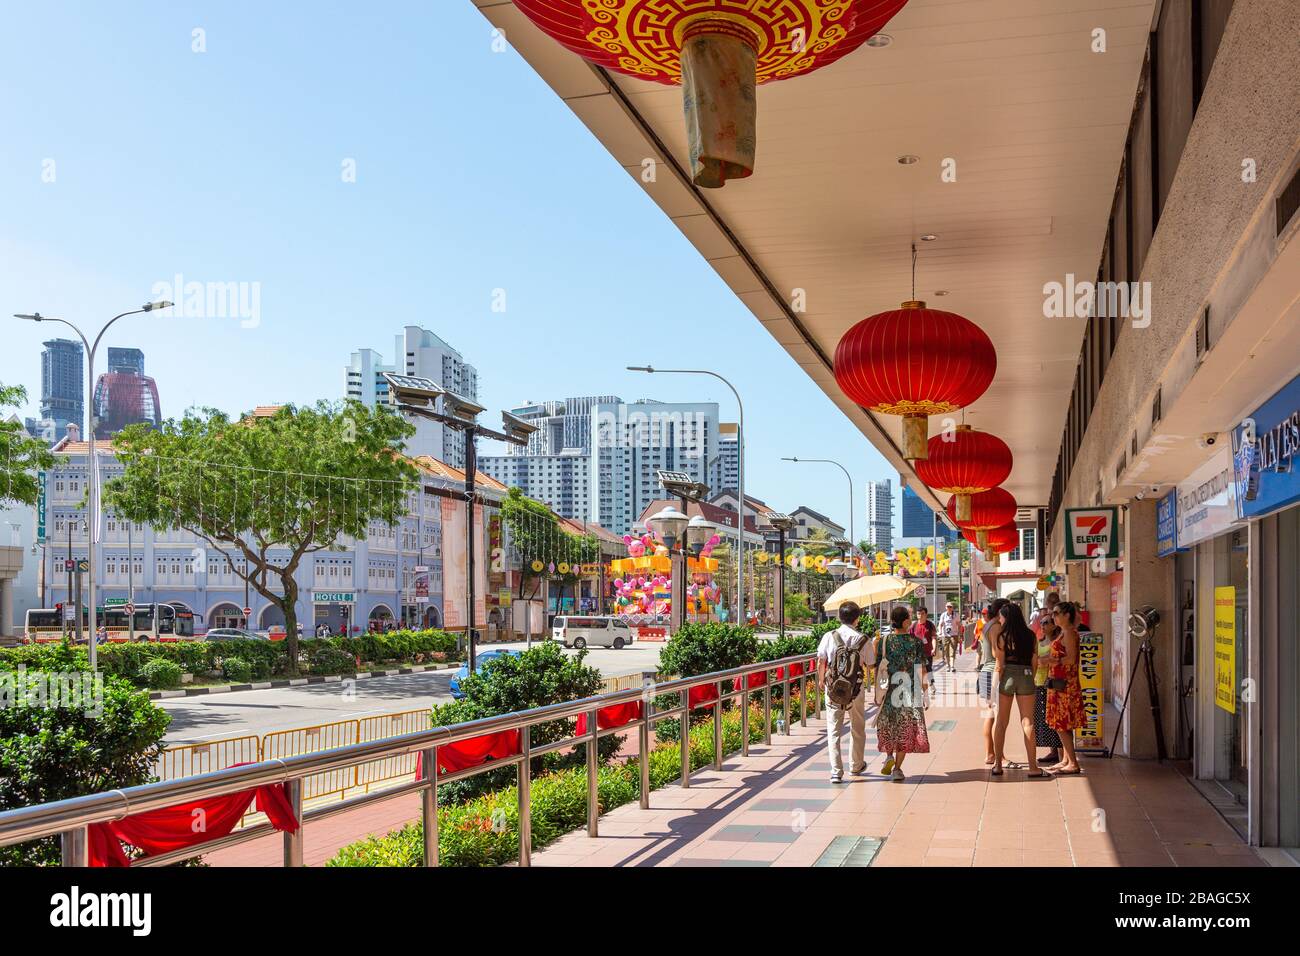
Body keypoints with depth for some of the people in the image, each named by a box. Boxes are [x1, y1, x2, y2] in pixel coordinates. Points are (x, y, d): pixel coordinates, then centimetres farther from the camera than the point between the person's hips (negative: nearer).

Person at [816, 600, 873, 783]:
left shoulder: (829, 637, -9)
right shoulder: (863, 640, -10)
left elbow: (821, 662, -2)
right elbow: (870, 665, -1)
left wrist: (821, 681, 15)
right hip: (856, 691, 1)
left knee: (834, 730, 5)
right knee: (857, 729, 20)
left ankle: (836, 771, -1)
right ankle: (856, 765, 36)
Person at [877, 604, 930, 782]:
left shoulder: (884, 641, -4)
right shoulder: (916, 642, -6)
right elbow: (922, 669, -3)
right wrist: (923, 692, 6)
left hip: (889, 691, 1)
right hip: (910, 692, -1)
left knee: (887, 726, 20)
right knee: (905, 730, 7)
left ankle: (889, 756, 2)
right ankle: (897, 768, 5)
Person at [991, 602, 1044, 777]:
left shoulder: (1002, 636, -4)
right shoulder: (1030, 635, 2)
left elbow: (999, 661, -4)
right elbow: (1034, 661, 5)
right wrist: (1031, 680, 15)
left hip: (1007, 676, -1)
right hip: (1026, 676, 1)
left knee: (1002, 722, 10)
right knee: (1027, 723, 3)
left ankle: (998, 764, 13)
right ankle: (1033, 767, 1)